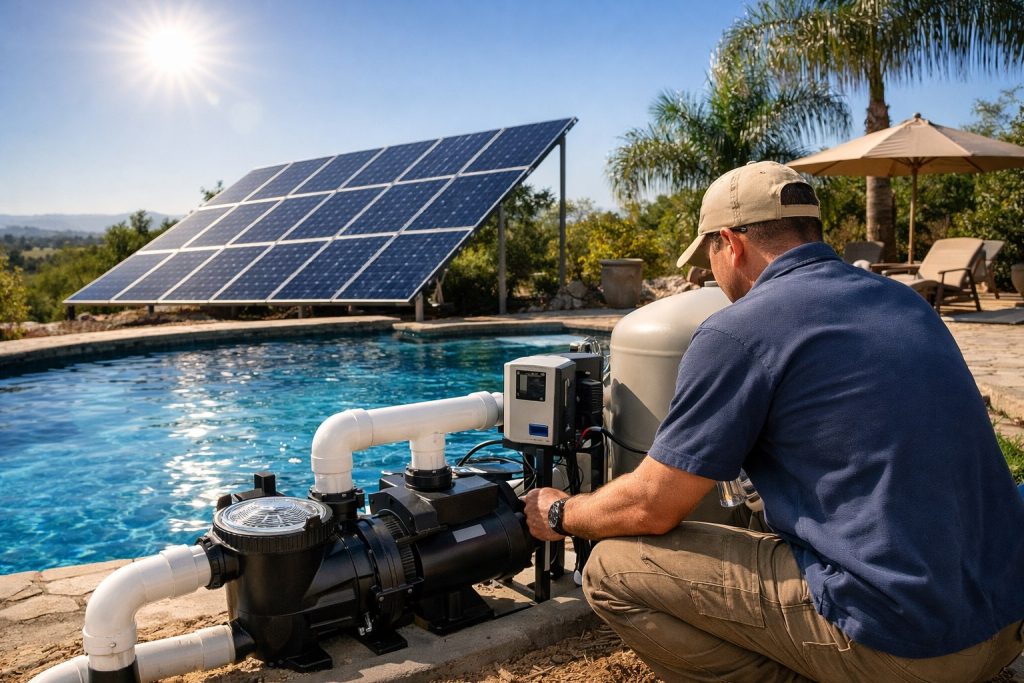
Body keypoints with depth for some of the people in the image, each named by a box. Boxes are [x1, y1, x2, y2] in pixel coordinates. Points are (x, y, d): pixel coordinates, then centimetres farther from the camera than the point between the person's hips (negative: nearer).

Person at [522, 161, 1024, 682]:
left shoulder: (738, 329, -13)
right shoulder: (903, 300, 11)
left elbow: (649, 507, -8)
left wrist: (561, 515, 12)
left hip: (898, 636, -8)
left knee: (614, 571, -1)